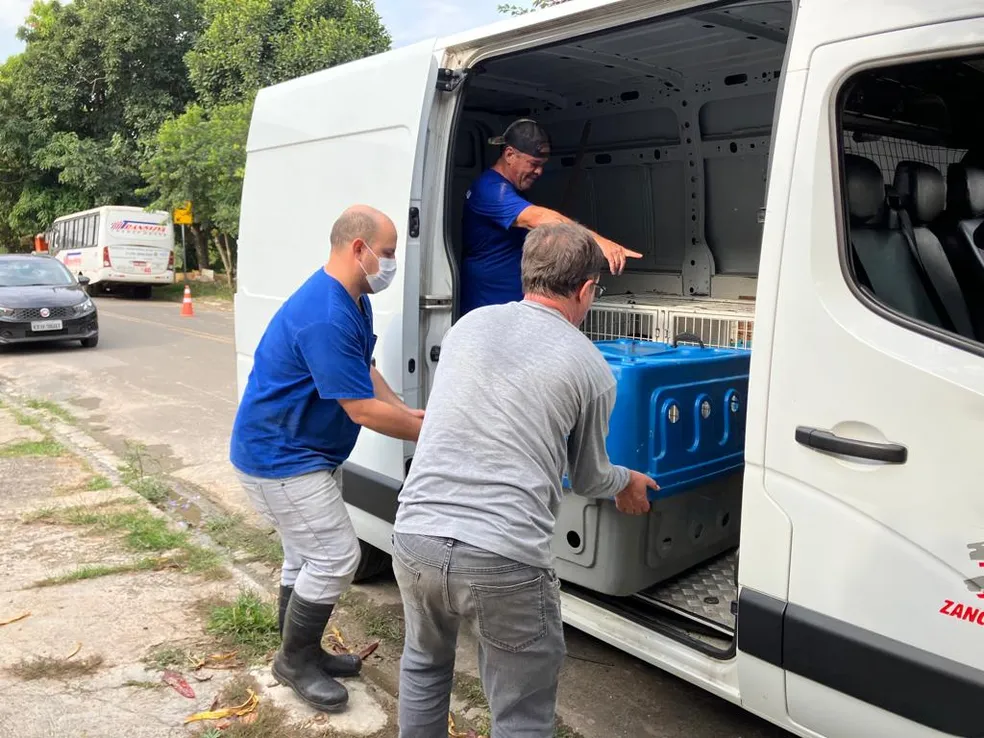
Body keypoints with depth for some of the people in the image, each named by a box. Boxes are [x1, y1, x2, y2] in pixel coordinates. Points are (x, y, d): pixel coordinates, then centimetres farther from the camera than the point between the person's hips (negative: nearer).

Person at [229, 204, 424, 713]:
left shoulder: (352, 301, 4)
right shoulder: (325, 317, -30)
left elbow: (365, 371, 15)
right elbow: (363, 409, -28)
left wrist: (408, 413, 1)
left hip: (294, 451, 10)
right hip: (278, 457, -10)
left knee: (307, 556, 19)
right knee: (336, 558, -5)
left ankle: (302, 653, 34)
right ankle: (294, 661, 15)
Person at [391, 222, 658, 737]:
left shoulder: (468, 324, 12)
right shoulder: (590, 368, 1)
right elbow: (587, 479, 16)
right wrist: (626, 483, 40)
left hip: (415, 538, 5)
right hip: (504, 559, -4)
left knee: (425, 663, 32)